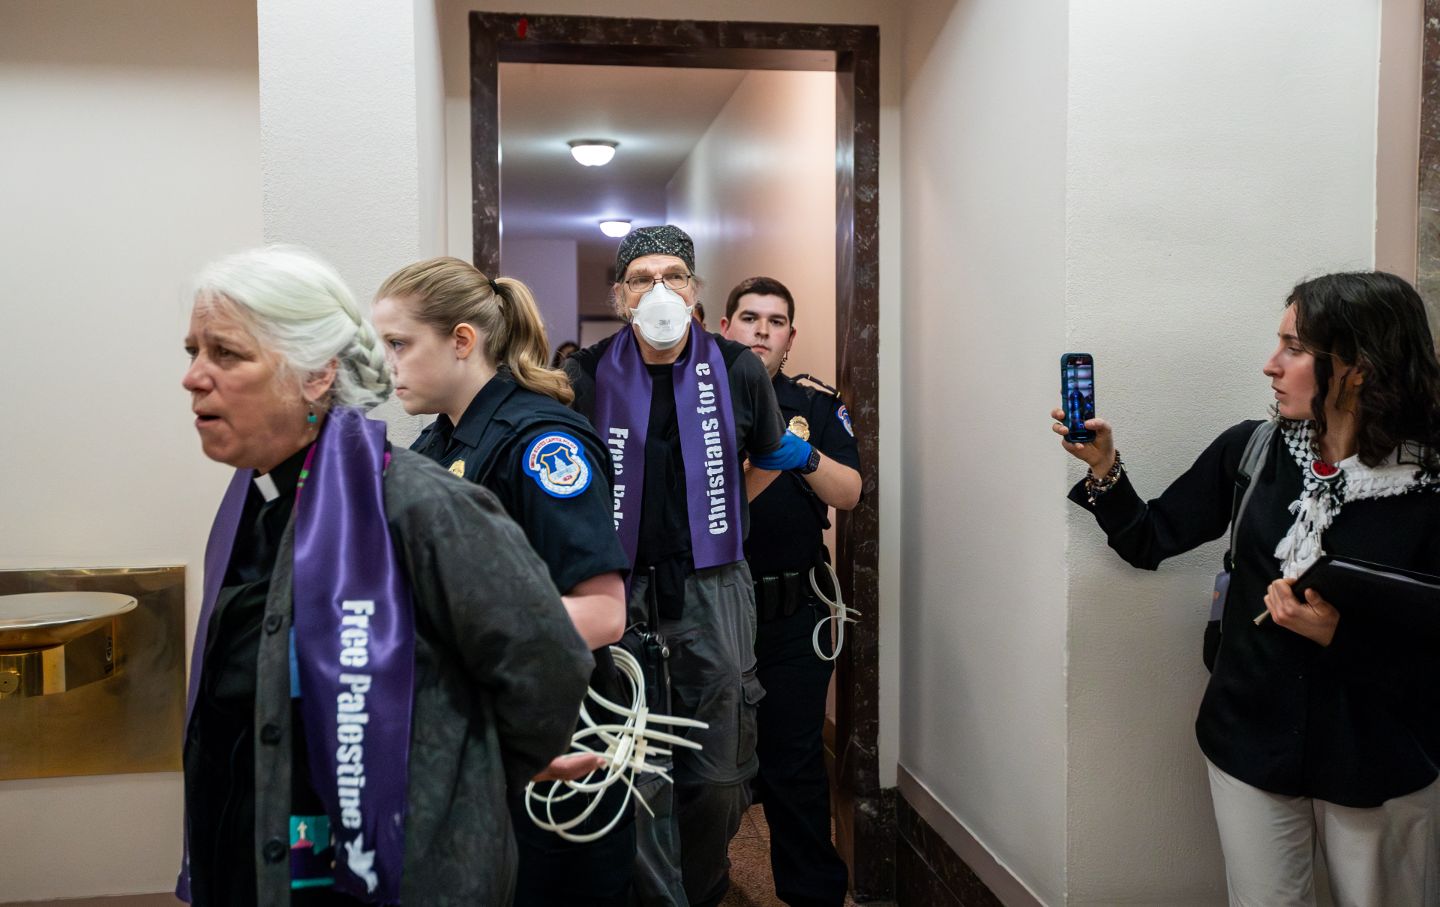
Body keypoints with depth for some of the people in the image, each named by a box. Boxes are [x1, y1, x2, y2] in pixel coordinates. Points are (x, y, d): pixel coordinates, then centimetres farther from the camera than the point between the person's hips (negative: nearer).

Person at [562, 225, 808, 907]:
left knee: (721, 773, 9)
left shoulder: (738, 371, 1)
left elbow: (769, 461, 20)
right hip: (621, 586, -1)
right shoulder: (588, 376, -2)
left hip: (713, 587, 1)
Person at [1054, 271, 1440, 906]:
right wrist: (1103, 470, -11)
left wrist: (1338, 635, -25)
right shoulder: (1250, 452, -5)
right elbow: (1148, 542, 3)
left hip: (1381, 772, -2)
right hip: (1251, 750, 2)